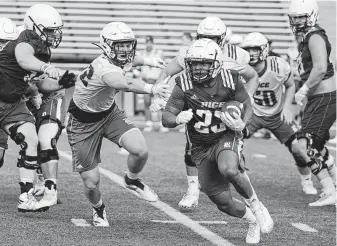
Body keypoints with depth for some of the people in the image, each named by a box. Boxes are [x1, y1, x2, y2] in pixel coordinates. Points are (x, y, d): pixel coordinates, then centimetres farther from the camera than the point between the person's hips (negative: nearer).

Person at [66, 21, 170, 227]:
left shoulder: (115, 61, -10)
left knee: (140, 150, -19)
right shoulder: (105, 69, -36)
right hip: (84, 123, -7)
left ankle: (132, 180, 16)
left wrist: (147, 61, 28)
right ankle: (98, 209, 34)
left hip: (109, 113, 7)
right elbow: (128, 84, -59)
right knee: (91, 183, -2)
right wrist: (152, 89, -74)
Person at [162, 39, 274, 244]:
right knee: (223, 202, 2)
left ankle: (255, 204, -8)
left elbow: (247, 105, 1)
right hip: (201, 148, 2)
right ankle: (253, 220, 33)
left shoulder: (230, 80, -13)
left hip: (227, 137, -2)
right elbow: (166, 118, -14)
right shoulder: (184, 85, -14)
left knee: (228, 170, -36)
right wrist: (177, 119, -38)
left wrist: (243, 123, -21)